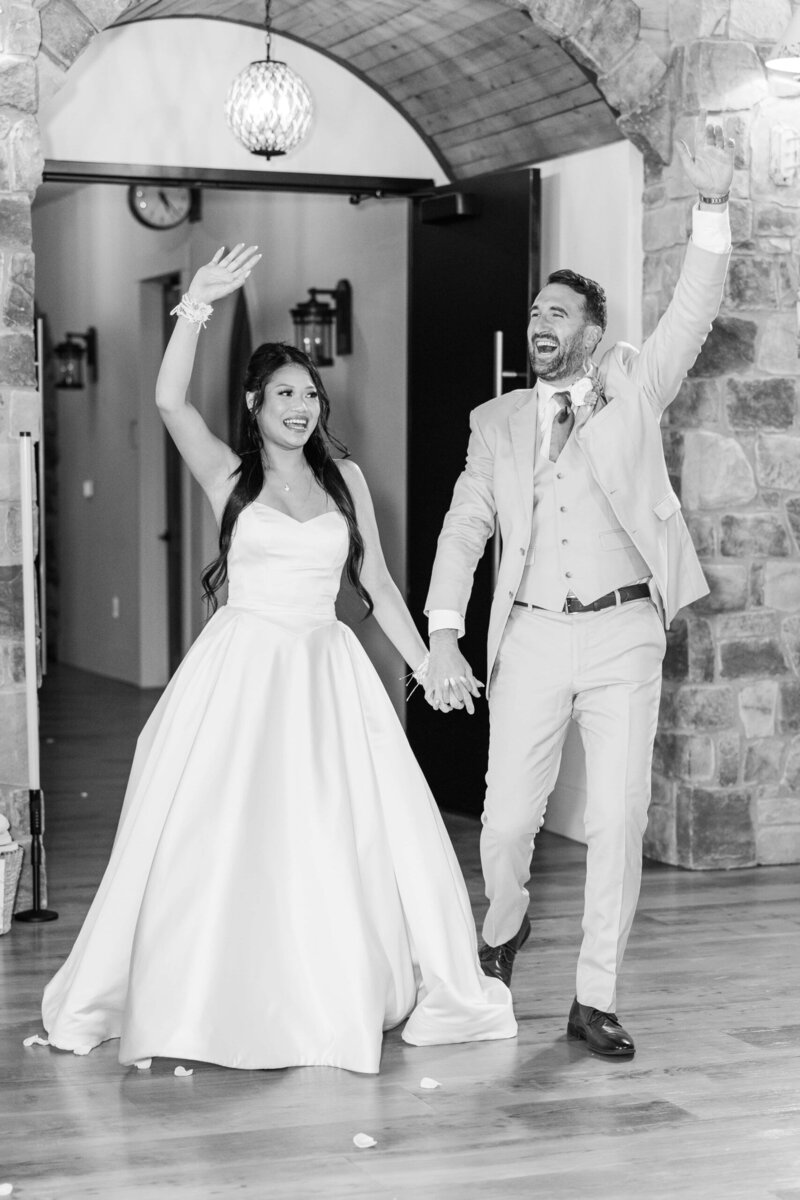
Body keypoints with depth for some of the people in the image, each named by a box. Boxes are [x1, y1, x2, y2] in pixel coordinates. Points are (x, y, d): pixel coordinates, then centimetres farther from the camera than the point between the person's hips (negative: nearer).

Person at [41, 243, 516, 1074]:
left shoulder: (343, 478, 9)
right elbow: (168, 400, -14)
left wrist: (425, 664, 10)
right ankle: (198, 1001, 15)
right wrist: (197, 305, -21)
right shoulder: (228, 476, 2)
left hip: (327, 676, 3)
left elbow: (376, 583, 13)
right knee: (219, 839, 0)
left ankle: (339, 999, 16)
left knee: (345, 836, 1)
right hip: (242, 670, -2)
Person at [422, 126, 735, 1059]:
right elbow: (463, 530, 5)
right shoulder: (497, 422, 11)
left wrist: (713, 209, -21)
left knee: (619, 818, -2)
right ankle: (503, 928, 35)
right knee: (507, 815, 3)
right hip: (531, 635, 1)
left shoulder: (631, 387, 8)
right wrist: (443, 639, -7)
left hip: (622, 632, -1)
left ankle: (595, 1000, 9)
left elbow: (691, 316, -7)